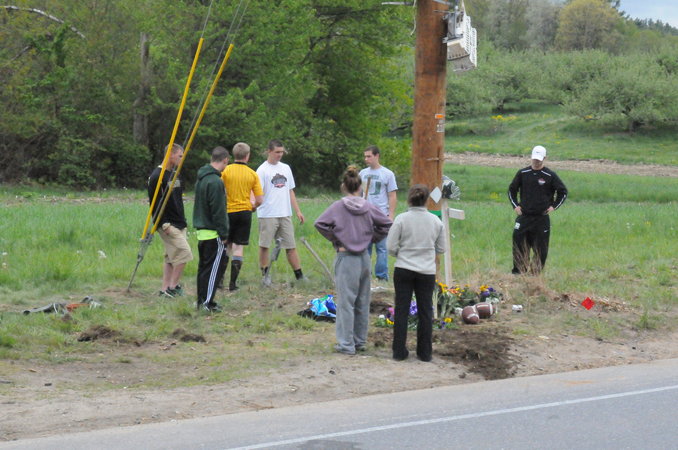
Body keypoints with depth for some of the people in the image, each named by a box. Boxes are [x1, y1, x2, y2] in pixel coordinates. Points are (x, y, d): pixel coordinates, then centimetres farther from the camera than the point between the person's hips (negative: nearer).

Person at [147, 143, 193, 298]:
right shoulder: (157, 176, -12)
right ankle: (173, 287, -9)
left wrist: (183, 221, 21)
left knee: (171, 257, 9)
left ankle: (165, 289, 12)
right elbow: (155, 203, -15)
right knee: (183, 253, -13)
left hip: (179, 224, 9)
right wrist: (164, 224, -19)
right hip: (168, 225, -9)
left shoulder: (175, 174, 16)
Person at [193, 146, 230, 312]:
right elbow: (218, 211, -19)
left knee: (204, 266, 15)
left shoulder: (201, 179, 12)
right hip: (213, 233, -10)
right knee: (215, 266, -5)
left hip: (201, 231, 10)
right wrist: (224, 234, -13)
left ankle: (201, 301, 20)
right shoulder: (216, 182, -18)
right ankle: (208, 302, -6)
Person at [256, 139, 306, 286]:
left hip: (285, 214, 5)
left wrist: (297, 211, 15)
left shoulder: (286, 168, 14)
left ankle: (299, 275, 7)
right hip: (267, 215, -5)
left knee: (291, 246, 5)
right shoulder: (262, 170, -5)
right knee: (264, 245, 1)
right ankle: (265, 275, 11)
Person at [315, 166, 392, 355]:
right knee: (362, 302, 14)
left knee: (346, 302, 0)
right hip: (364, 257, 4)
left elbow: (320, 223, -17)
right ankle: (360, 340, 22)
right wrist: (372, 239, 10)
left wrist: (334, 239, -5)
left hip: (346, 258, -4)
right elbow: (386, 224, 3)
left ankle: (346, 344, 1)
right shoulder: (368, 207, 0)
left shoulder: (338, 207, -10)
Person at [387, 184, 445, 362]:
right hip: (427, 272, 2)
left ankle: (399, 351, 9)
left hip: (403, 269, -2)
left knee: (401, 310, 7)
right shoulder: (435, 221, -1)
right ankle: (425, 352, 15)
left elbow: (391, 247, -8)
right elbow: (441, 248, 7)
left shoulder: (401, 219, -10)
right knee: (425, 312, 11)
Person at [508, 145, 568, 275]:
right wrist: (515, 205, 8)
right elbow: (512, 189, 19)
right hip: (524, 217, 2)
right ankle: (518, 272, 4)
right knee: (519, 244, -4)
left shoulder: (550, 175, -2)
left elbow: (563, 192, 9)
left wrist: (554, 206, 2)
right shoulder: (523, 173, 5)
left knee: (541, 248, 0)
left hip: (542, 218, -2)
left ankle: (537, 273, 10)